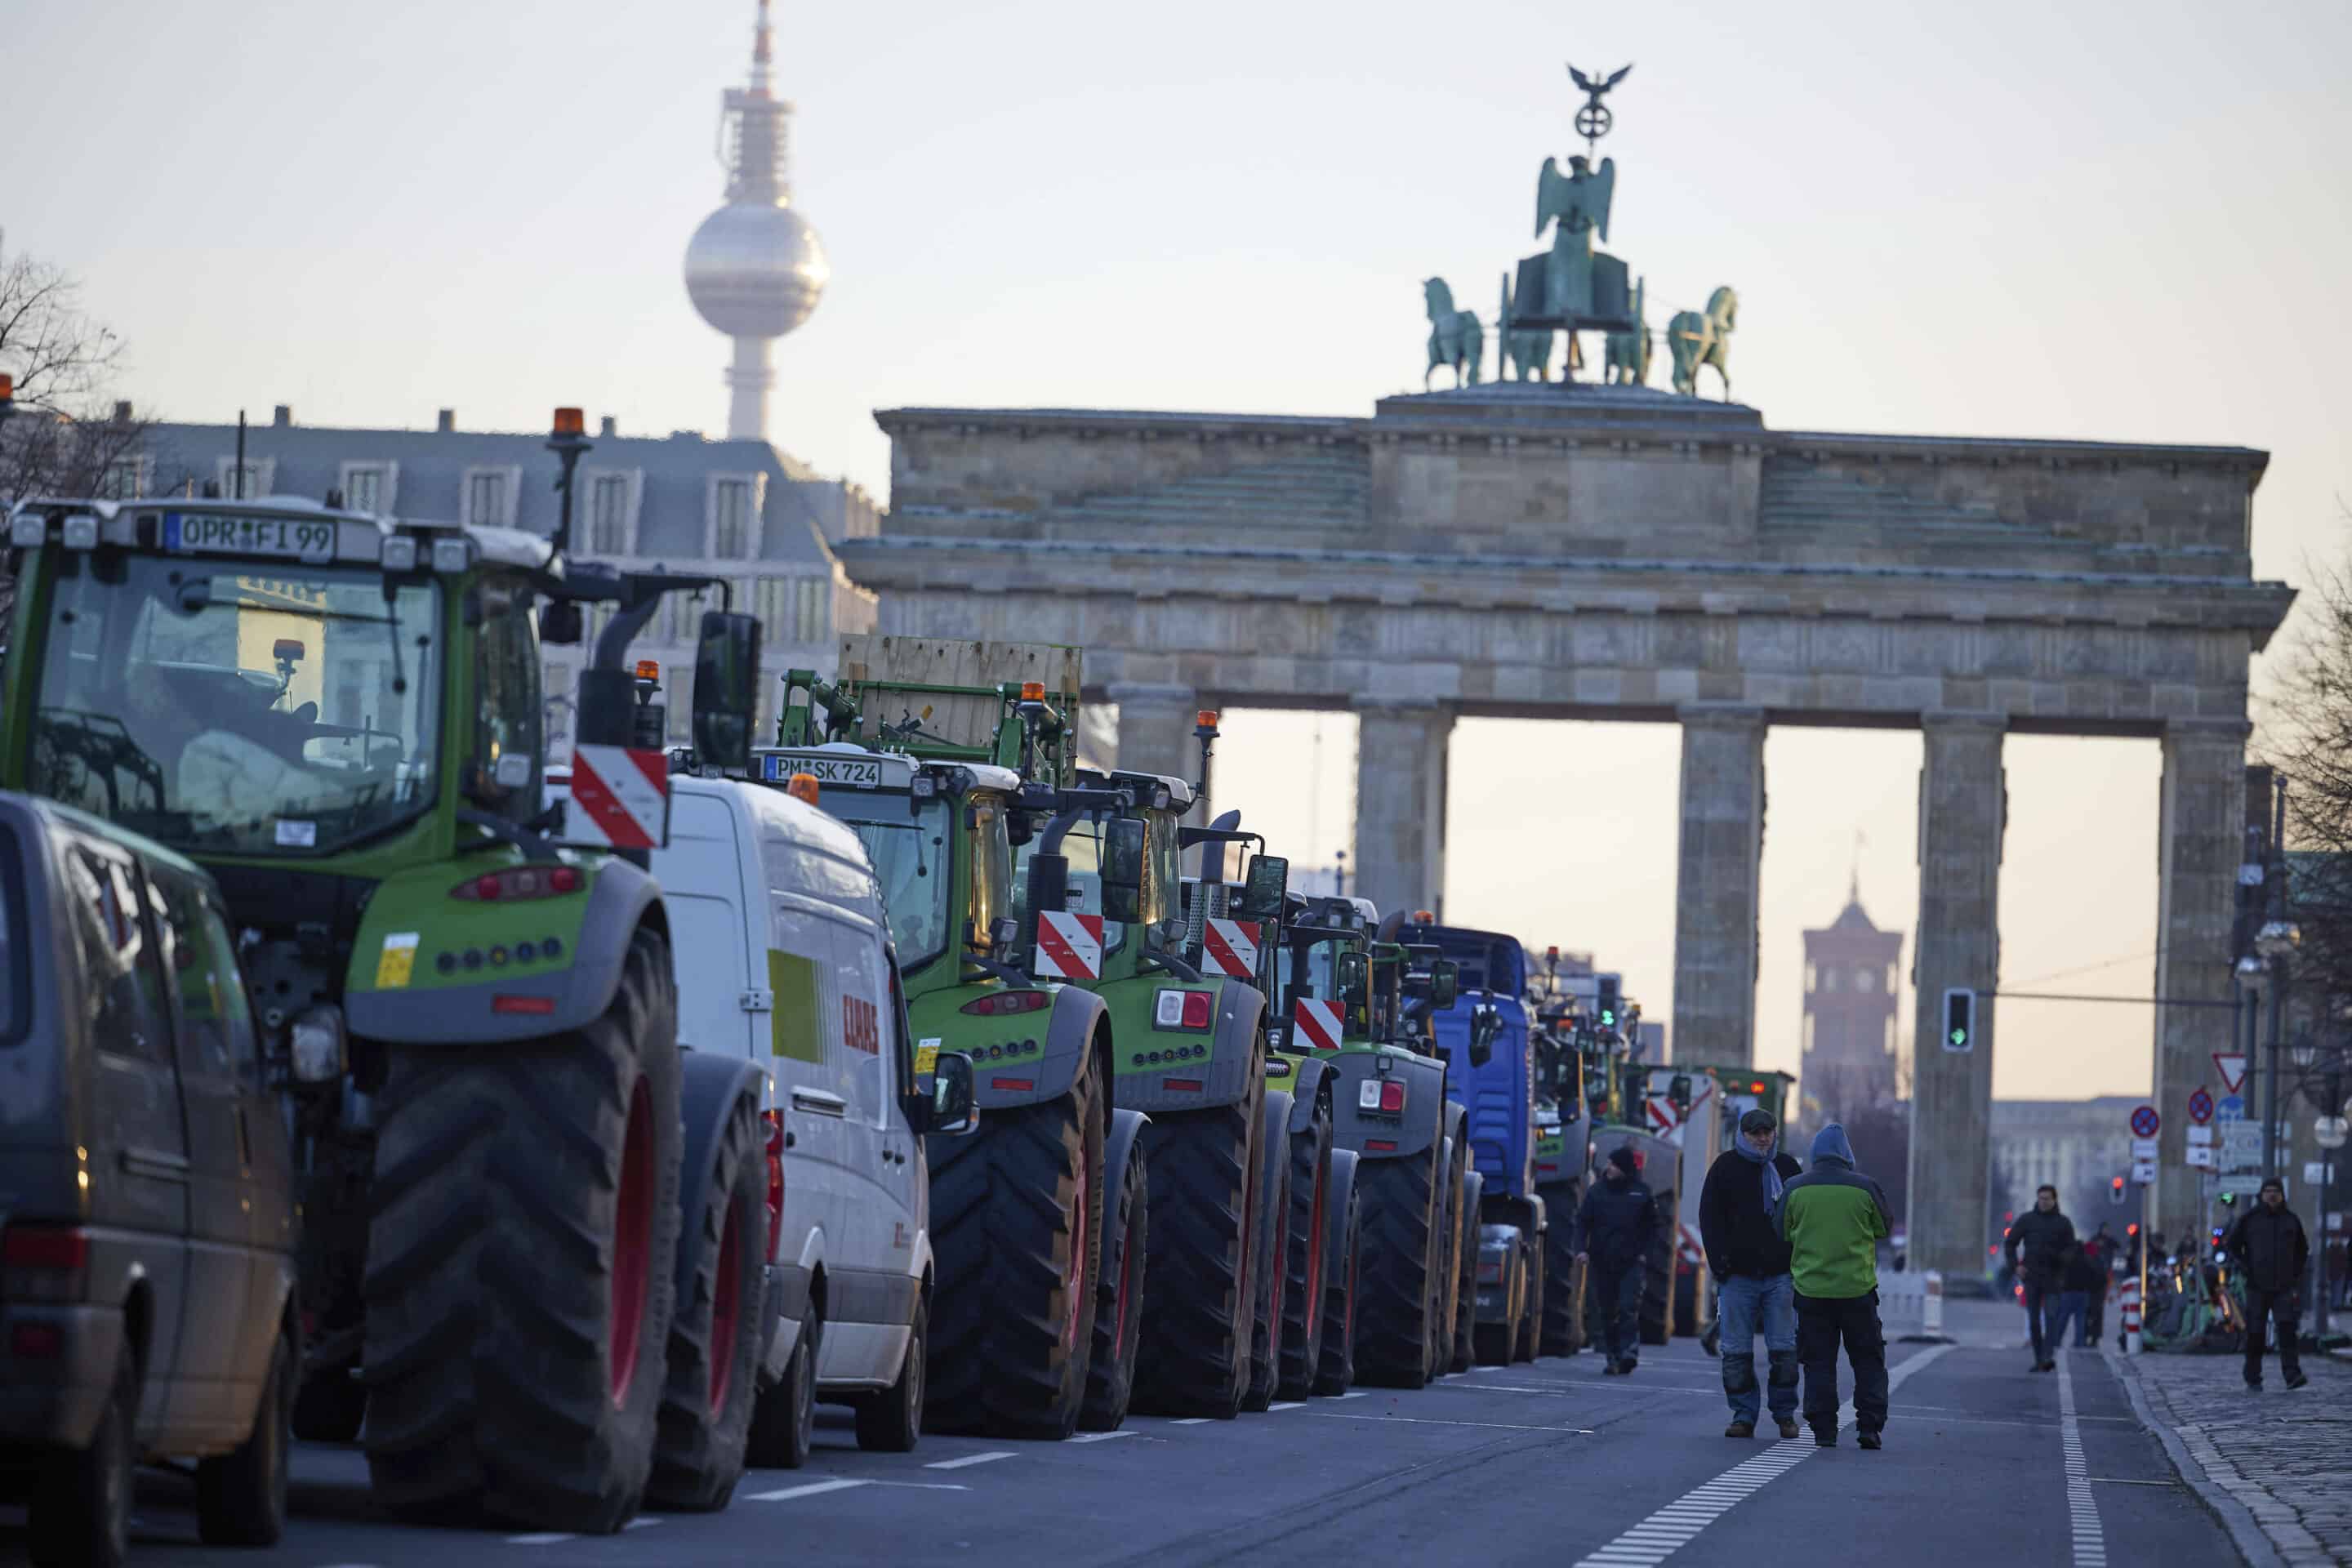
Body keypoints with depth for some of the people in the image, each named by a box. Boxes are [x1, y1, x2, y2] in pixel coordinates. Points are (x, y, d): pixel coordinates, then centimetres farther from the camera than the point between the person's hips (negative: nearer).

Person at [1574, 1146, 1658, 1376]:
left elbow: (1652, 1225, 11)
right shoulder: (1597, 1191, 5)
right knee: (1608, 1312, 5)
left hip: (1631, 1262, -2)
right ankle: (1613, 1358, 12)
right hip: (1602, 1262, 2)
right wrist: (1581, 1249, -8)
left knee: (1628, 1308, -16)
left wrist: (1645, 1252, 0)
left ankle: (1628, 1352, -18)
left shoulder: (1641, 1193, 4)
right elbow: (1582, 1221, 6)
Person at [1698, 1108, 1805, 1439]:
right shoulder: (1726, 1167, 5)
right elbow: (1710, 1218, 3)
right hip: (1738, 1275, -1)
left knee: (1784, 1349, -1)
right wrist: (1719, 1260, -9)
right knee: (1736, 1350, -2)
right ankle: (1744, 1415, 5)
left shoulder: (1787, 1168, 11)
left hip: (1780, 1275, 1)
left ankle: (1785, 1413, 8)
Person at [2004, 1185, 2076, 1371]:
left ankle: (2047, 1358, -18)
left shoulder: (2063, 1223, 4)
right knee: (2034, 1321, 3)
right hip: (2031, 1278, 2)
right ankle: (2039, 1359, 10)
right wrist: (2015, 1265, -2)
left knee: (2051, 1318, -13)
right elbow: (2010, 1244, 11)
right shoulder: (2026, 1219, 6)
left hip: (2053, 1278, -2)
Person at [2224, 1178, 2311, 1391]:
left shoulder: (2291, 1219, 7)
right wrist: (2241, 1266, -9)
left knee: (2287, 1329, -15)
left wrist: (2296, 1274, 12)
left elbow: (2303, 1249, 23)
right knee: (2255, 1333, 1)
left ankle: (2292, 1375, -23)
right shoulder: (2249, 1219, 2)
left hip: (2284, 1287, 0)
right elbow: (2230, 1247, 8)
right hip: (2257, 1287, 0)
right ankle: (2253, 1378, 13)